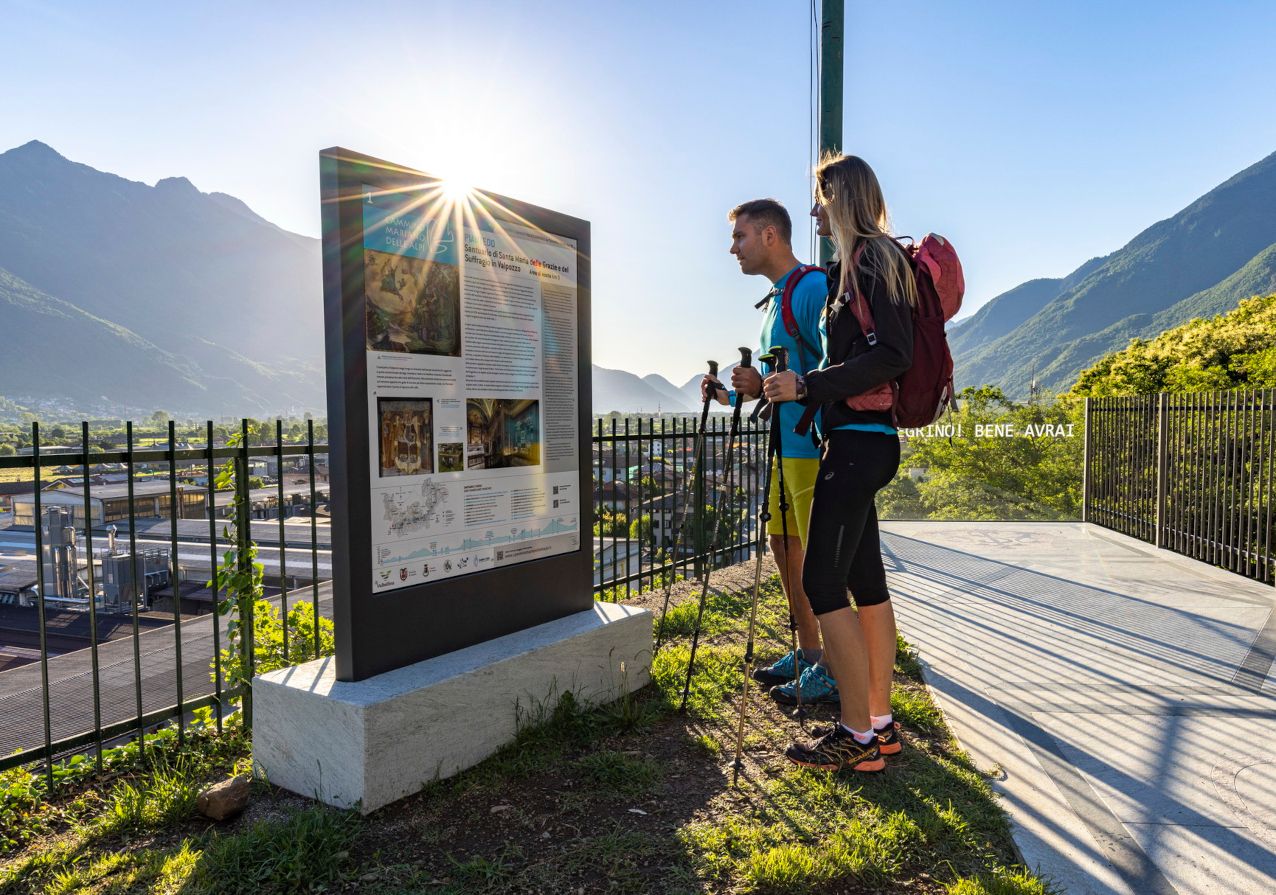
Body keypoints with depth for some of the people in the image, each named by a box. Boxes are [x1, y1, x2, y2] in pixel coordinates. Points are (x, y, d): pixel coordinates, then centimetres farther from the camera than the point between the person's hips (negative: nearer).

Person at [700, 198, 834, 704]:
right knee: (784, 546, 15)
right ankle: (807, 654, 28)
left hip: (813, 445, -10)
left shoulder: (812, 288, -12)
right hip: (785, 446, 10)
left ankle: (833, 673, 11)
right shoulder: (775, 301, 19)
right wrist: (734, 396, 13)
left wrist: (768, 387, -23)